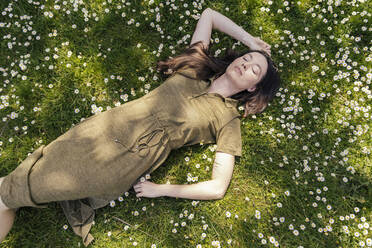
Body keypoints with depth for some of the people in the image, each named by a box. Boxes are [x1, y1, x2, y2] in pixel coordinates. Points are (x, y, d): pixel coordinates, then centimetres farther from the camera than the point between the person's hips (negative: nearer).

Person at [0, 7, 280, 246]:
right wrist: (250, 41, 23)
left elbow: (218, 188, -4)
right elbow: (208, 13, 22)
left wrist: (162, 190, -4)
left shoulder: (228, 120, 1)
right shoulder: (195, 68, 11)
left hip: (125, 164, -4)